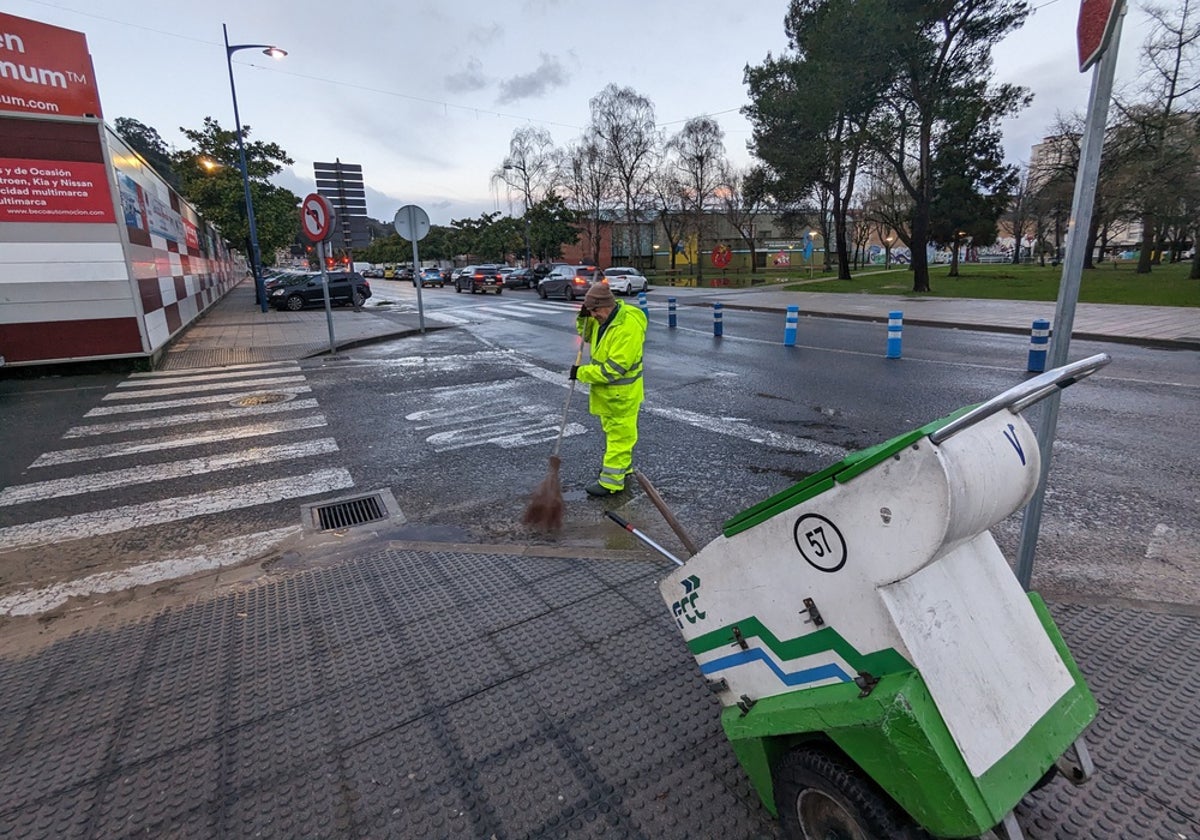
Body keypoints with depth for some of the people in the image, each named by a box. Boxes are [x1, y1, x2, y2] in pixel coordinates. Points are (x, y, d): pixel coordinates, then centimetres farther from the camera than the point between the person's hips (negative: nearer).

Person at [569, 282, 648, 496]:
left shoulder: (629, 326, -28)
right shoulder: (603, 318, 1)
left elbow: (614, 368, -30)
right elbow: (587, 335, 20)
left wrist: (582, 372, -22)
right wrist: (584, 318, -3)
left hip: (621, 392, -9)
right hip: (606, 389, 10)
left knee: (619, 434, 2)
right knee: (612, 430, 23)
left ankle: (611, 481, 10)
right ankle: (623, 466, 41)